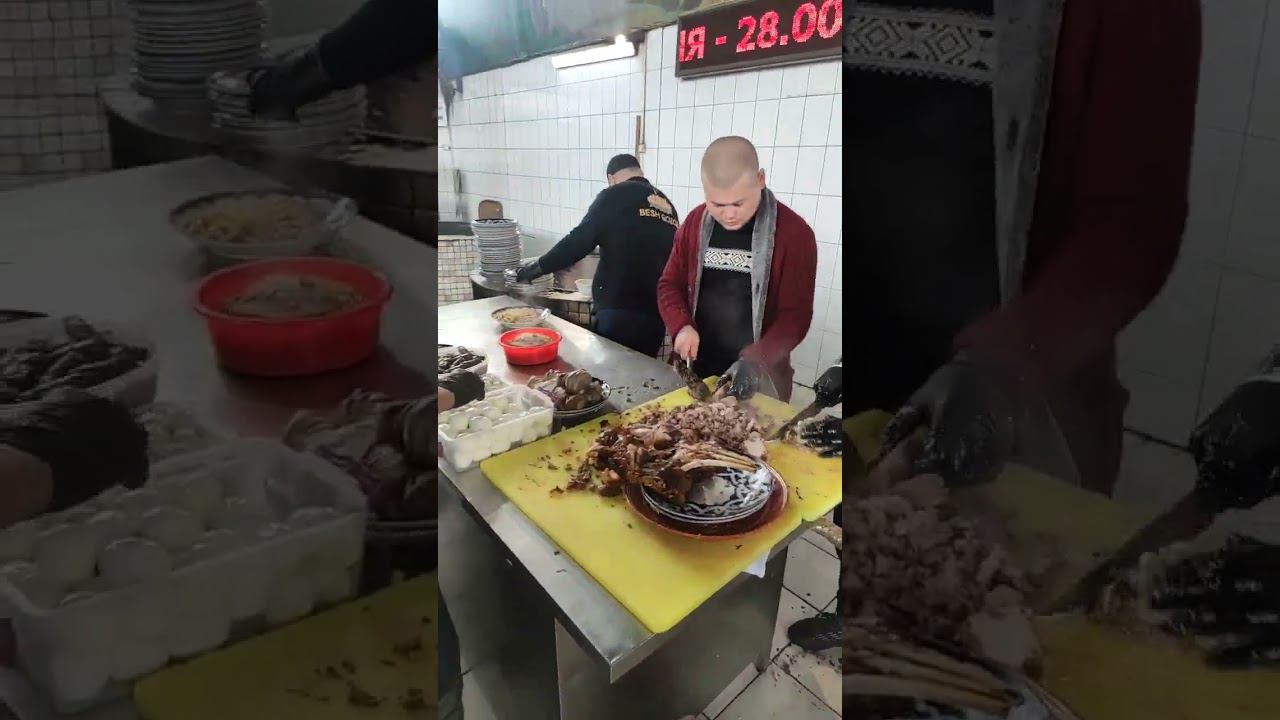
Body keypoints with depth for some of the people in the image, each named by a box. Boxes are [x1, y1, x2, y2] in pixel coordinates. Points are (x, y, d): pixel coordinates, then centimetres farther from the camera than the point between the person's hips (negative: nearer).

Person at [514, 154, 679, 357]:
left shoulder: (615, 196, -2)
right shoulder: (668, 206, 15)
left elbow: (579, 241, -6)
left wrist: (539, 266, 7)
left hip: (620, 311, -6)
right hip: (656, 314, 6)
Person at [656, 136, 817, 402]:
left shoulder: (794, 233, -12)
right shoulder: (695, 223, 0)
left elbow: (795, 314, -13)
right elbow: (669, 284, 7)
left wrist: (755, 361, -27)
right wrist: (681, 326, -13)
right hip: (696, 371, 4)